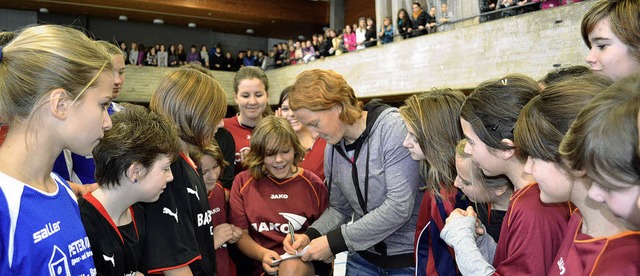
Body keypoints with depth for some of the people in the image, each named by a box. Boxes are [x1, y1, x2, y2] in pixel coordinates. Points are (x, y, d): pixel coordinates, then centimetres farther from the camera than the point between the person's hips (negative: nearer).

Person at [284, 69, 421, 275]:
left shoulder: (392, 127, -20)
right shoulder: (332, 149, 1)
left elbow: (399, 208, -25)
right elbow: (339, 208, 8)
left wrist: (334, 241, -22)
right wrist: (310, 236, -11)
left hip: (408, 257, -5)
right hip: (363, 257, 5)